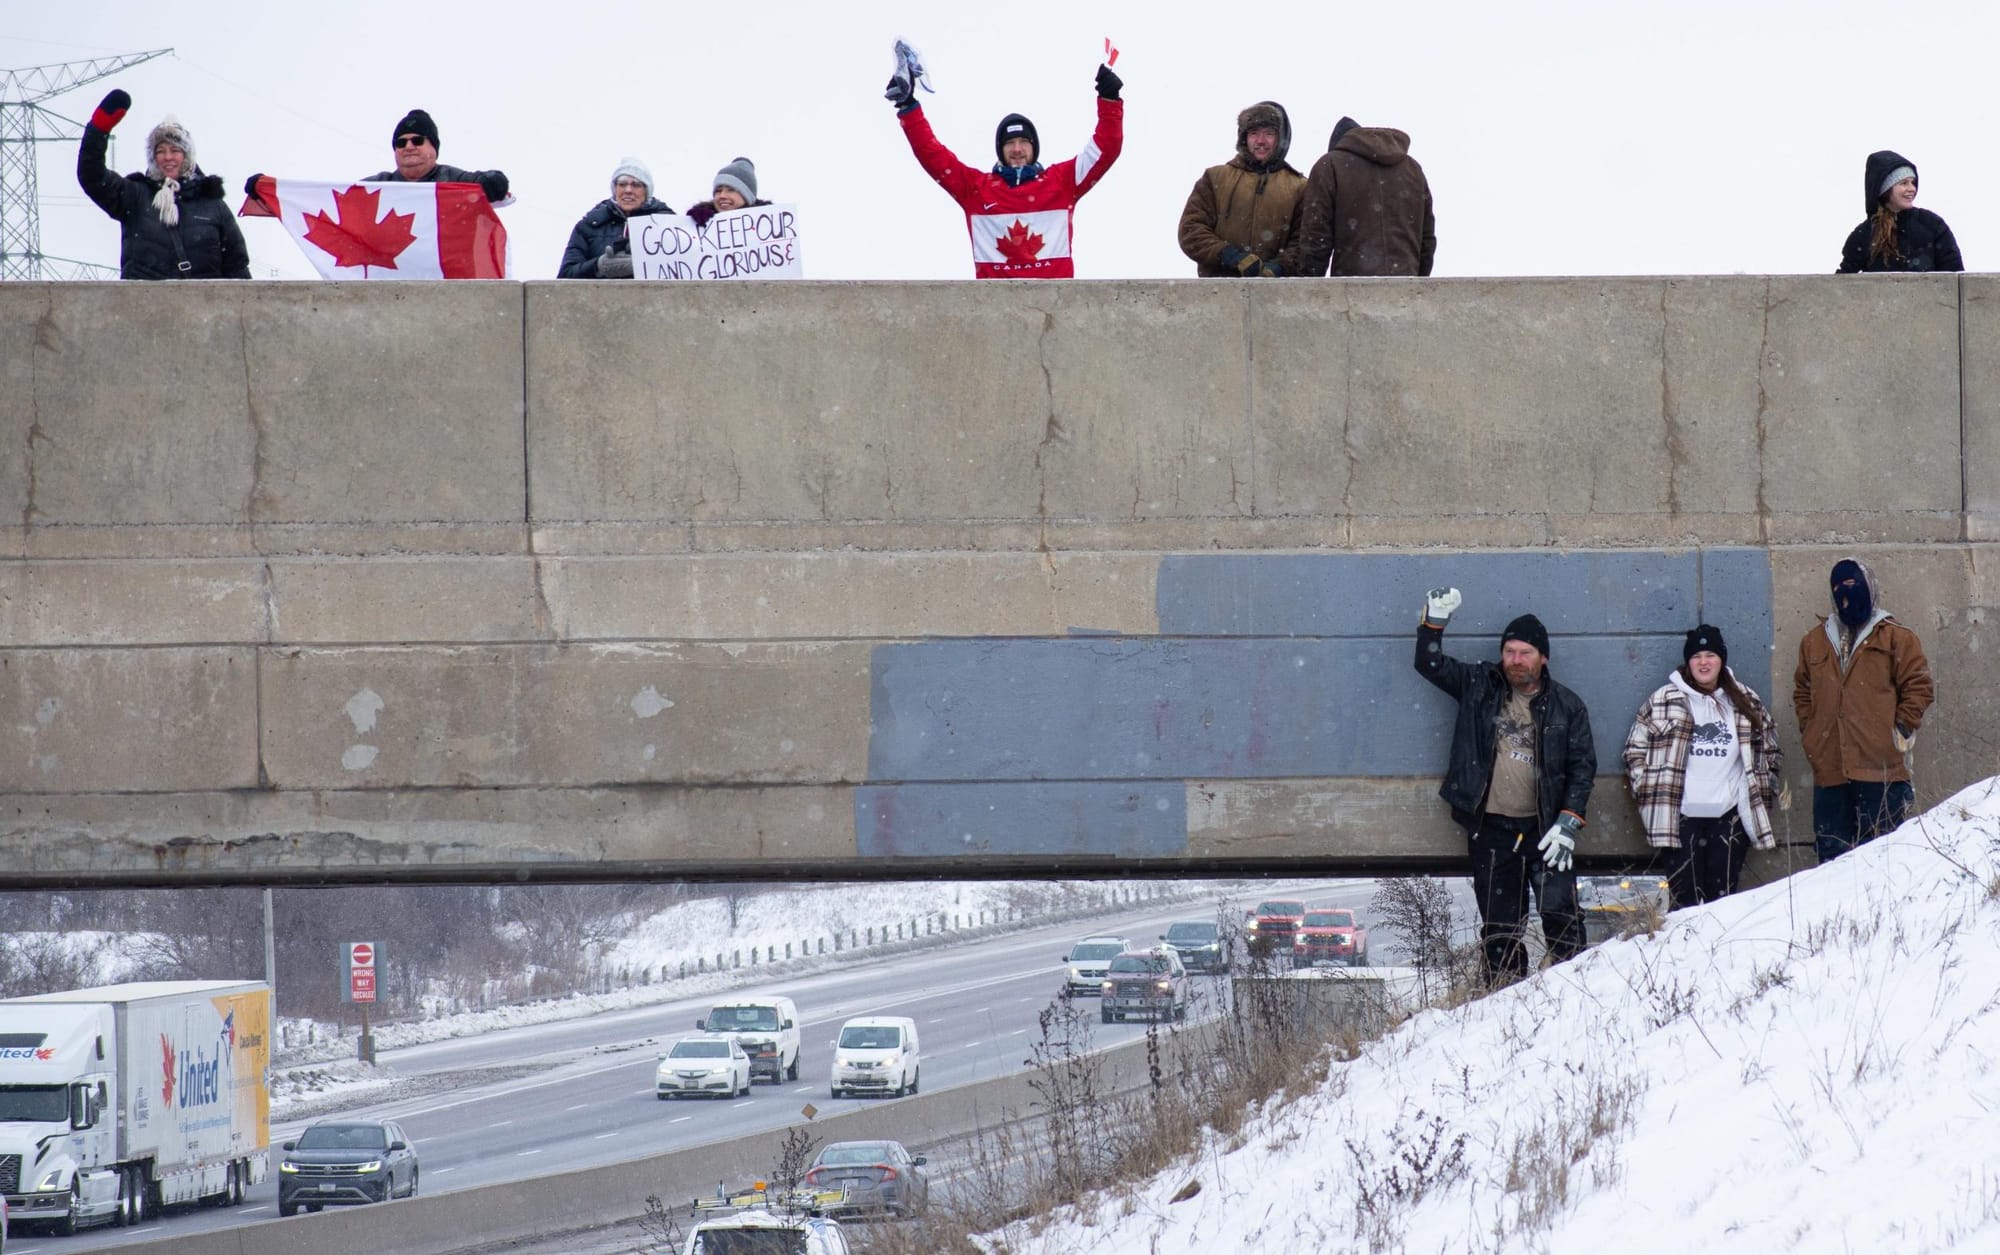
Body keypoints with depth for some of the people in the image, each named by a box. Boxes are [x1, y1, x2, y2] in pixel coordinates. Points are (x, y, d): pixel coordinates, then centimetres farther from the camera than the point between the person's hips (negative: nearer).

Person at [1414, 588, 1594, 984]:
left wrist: (1568, 823, -6)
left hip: (1543, 826, -2)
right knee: (1499, 923, 5)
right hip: (1491, 828, 2)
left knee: (1561, 914, -12)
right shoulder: (1480, 687, 8)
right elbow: (1431, 665, 10)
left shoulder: (1566, 706, 4)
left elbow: (1582, 766, 3)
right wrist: (1433, 621, -5)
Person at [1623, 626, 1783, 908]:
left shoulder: (1746, 702, 10)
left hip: (1731, 815, 2)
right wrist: (1648, 791, -1)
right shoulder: (1664, 702, 3)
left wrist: (1765, 789, 12)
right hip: (1682, 816, -2)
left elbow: (1770, 752, 22)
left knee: (1723, 895, 1)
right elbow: (1635, 749, 8)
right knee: (1685, 895, -4)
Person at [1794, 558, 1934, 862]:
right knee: (1831, 850, 3)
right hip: (1830, 768, 4)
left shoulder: (1895, 638, 5)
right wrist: (1808, 731, 11)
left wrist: (1902, 730, -5)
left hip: (1880, 767, -4)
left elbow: (1917, 686, 3)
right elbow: (1802, 691, 25)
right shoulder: (1814, 642, 18)